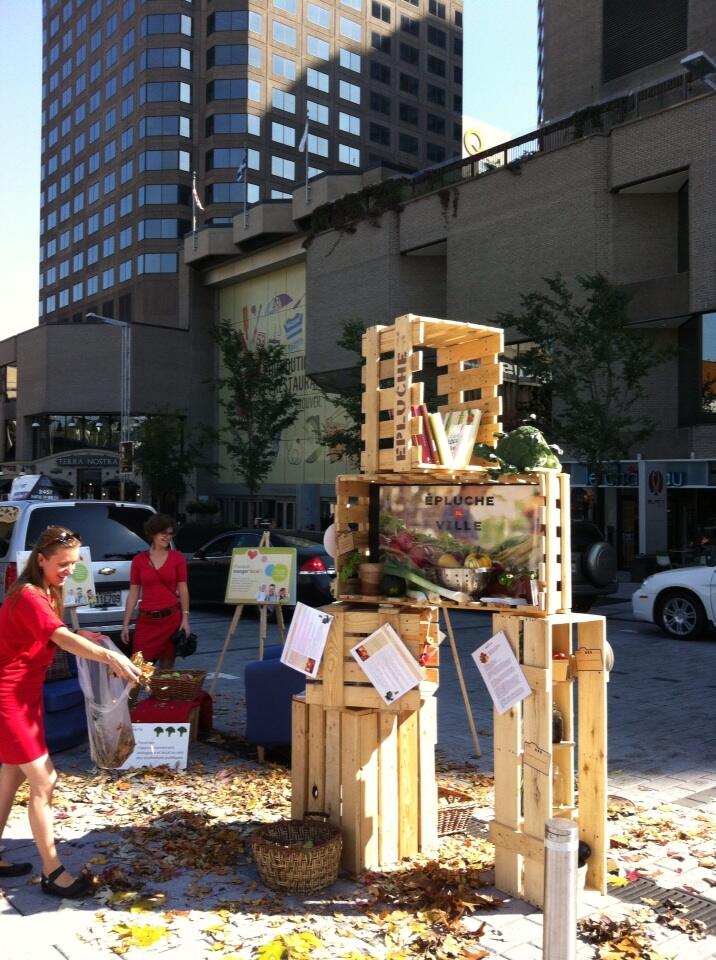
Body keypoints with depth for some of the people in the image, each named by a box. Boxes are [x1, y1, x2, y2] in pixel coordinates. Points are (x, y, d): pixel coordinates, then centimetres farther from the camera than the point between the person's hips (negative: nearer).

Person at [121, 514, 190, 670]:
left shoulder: (177, 558, 3)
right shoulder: (139, 560, 5)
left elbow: (183, 589, 3)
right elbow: (133, 593, 7)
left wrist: (185, 619, -5)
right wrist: (126, 624, 3)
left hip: (171, 618, 0)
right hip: (146, 620, 1)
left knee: (167, 668, 3)